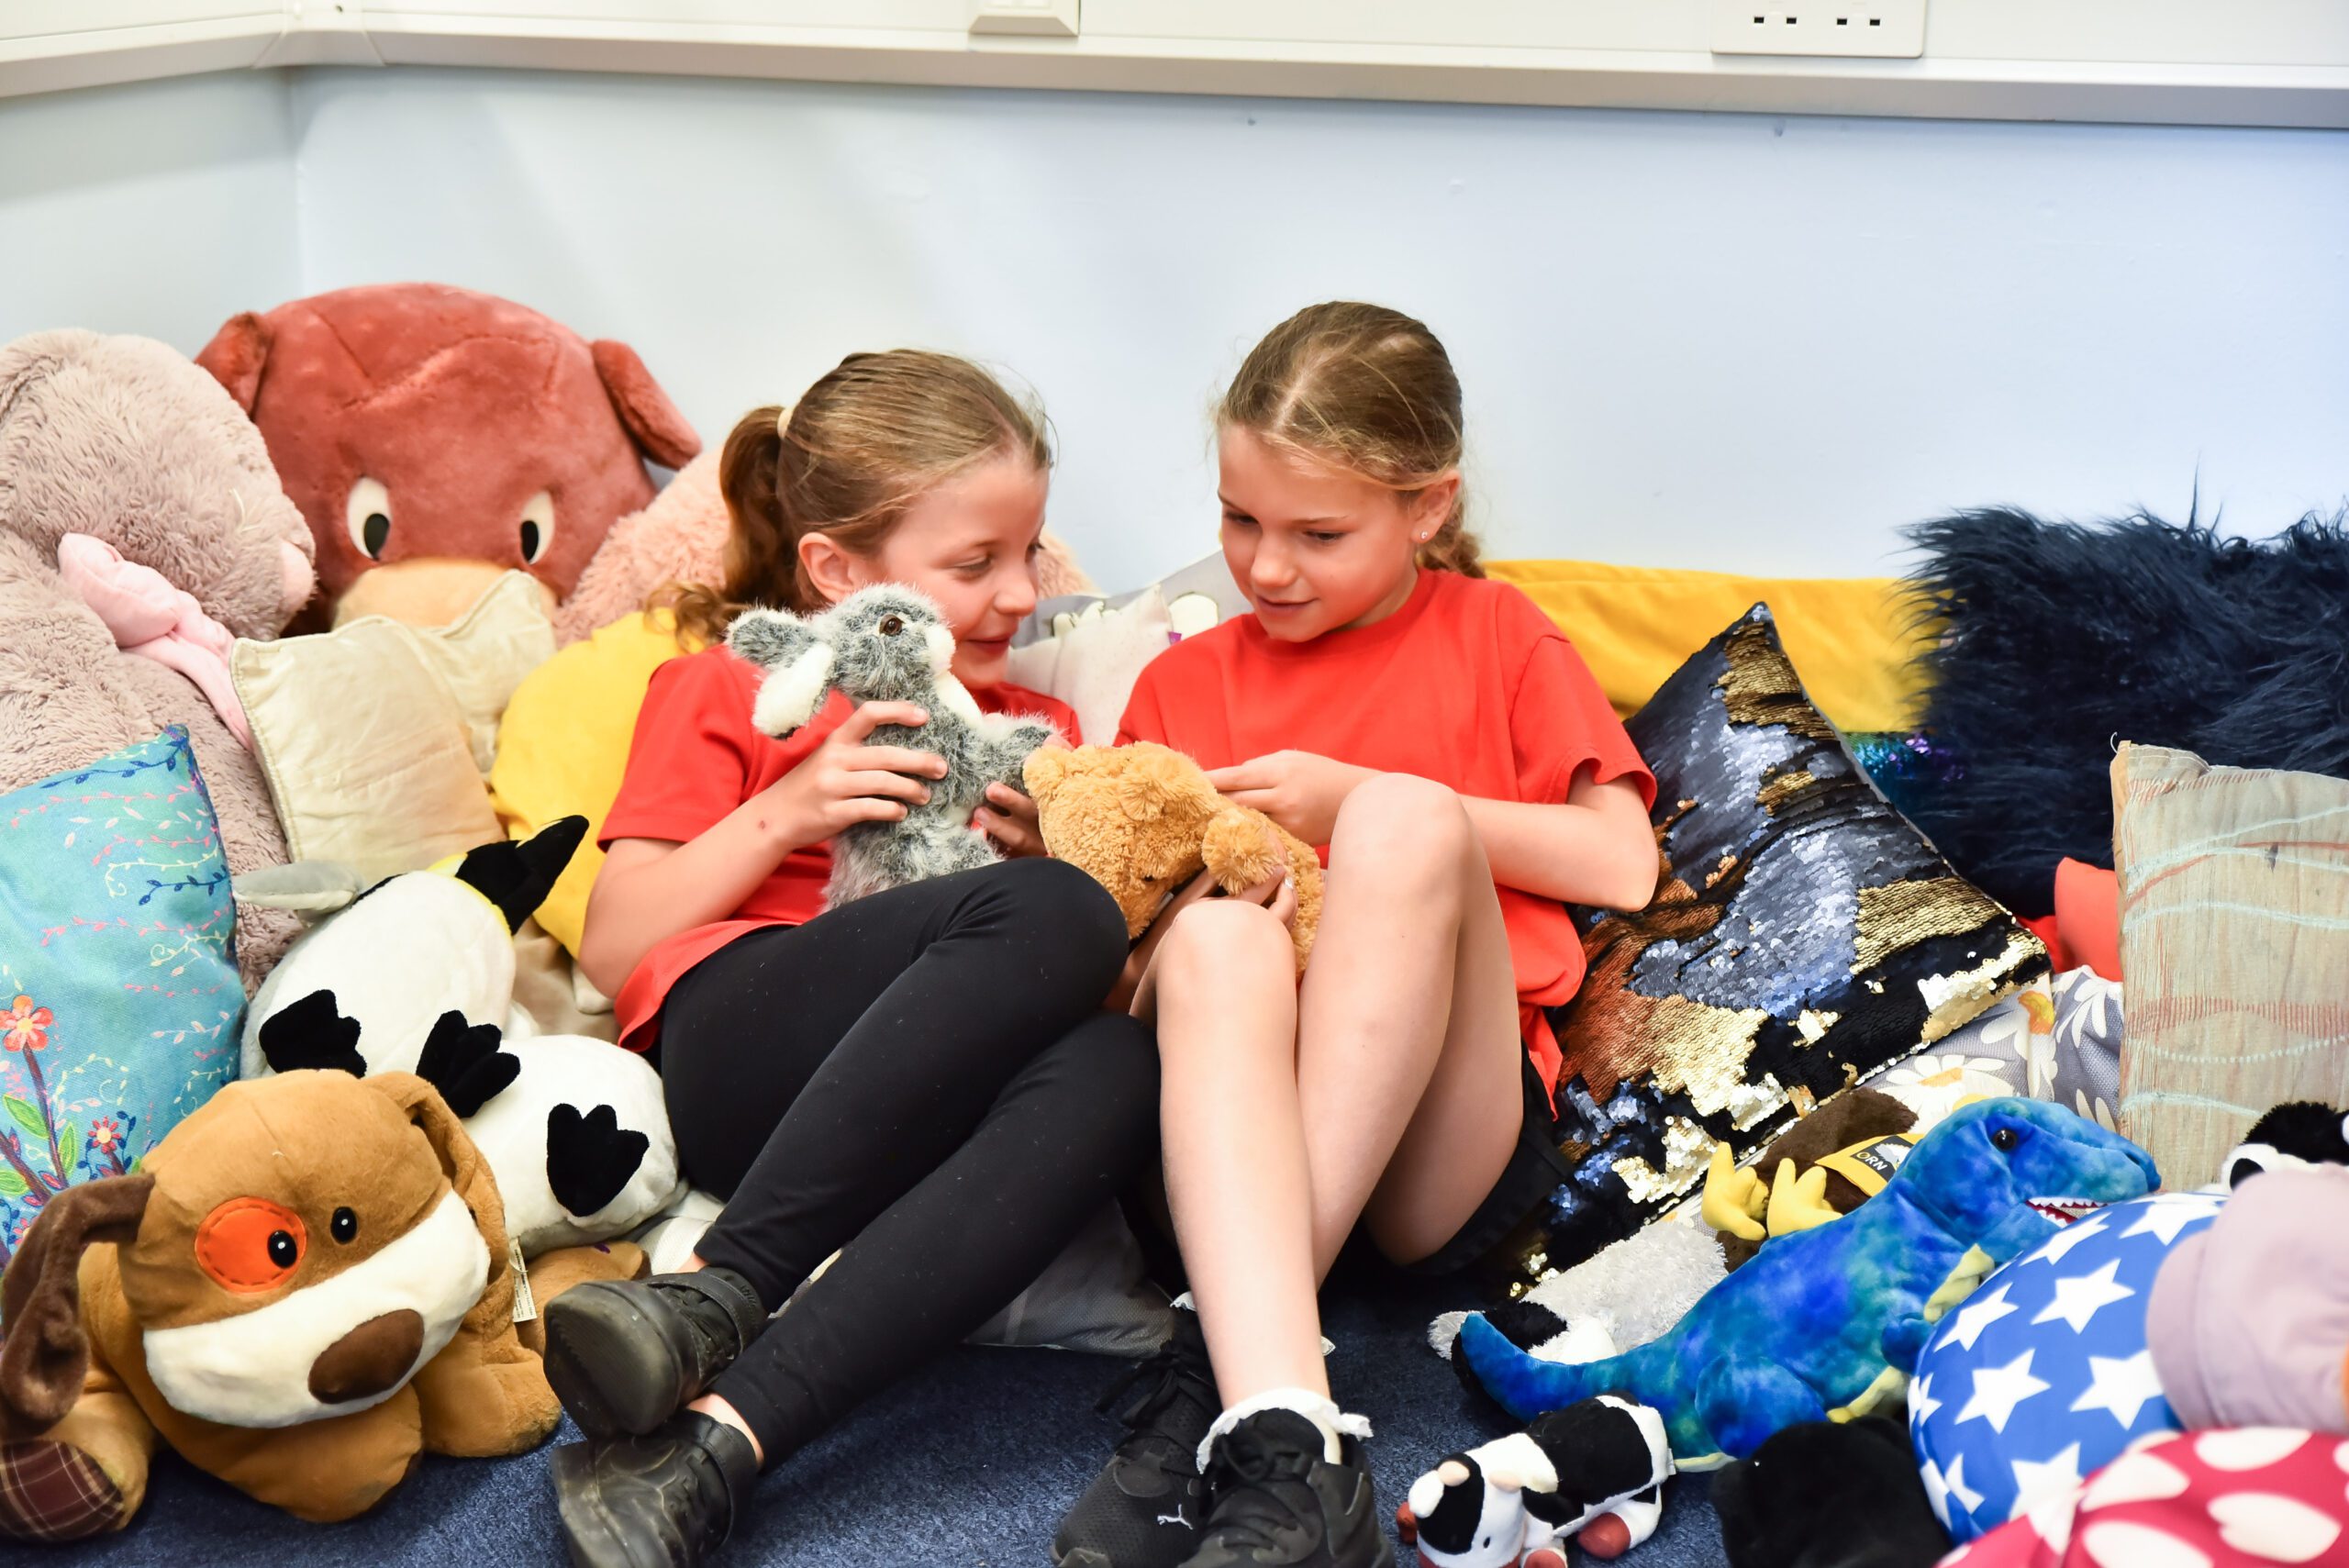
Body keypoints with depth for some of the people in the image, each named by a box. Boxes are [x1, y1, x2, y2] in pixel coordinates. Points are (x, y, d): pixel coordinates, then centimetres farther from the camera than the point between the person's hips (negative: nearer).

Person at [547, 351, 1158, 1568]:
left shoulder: (1036, 734, 31)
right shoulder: (724, 691, 21)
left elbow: (1120, 969, 27)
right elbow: (611, 952, 10)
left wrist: (1046, 849, 7)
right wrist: (785, 813, -3)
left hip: (939, 1100, 3)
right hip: (733, 1042, -3)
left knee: (1111, 1069, -35)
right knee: (1055, 917, -32)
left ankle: (716, 1437, -45)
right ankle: (716, 1298, -36)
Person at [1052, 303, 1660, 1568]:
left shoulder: (1491, 633, 20)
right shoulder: (1182, 683, 23)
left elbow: (1621, 865, 6)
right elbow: (1128, 960, 18)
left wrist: (1359, 803, 1)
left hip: (1440, 1143, -1)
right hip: (1242, 1135, 1)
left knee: (1408, 819, -29)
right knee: (1218, 937, -32)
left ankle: (1213, 1373, -33)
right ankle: (1288, 1455, -49)